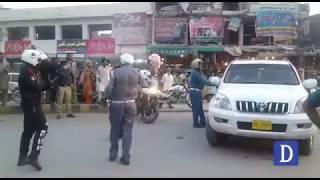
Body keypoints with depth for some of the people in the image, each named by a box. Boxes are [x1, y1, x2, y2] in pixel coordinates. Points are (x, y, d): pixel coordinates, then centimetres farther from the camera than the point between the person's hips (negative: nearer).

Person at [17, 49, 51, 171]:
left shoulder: (30, 70, 17)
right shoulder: (26, 71, -15)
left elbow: (38, 86, 15)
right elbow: (35, 87, -23)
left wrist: (48, 84, 0)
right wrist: (49, 84, -14)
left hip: (31, 104, 11)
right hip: (31, 105, -11)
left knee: (29, 130, 14)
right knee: (42, 127, -10)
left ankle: (22, 157, 22)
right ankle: (33, 157, -10)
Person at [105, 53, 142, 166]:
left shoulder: (116, 72, -9)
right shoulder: (137, 73, 2)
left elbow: (109, 89, -11)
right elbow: (139, 89, 1)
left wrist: (110, 97, 5)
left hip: (117, 104, -2)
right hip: (131, 104, 2)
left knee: (115, 129, 12)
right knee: (127, 130, 5)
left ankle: (113, 153, 21)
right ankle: (126, 157, 4)